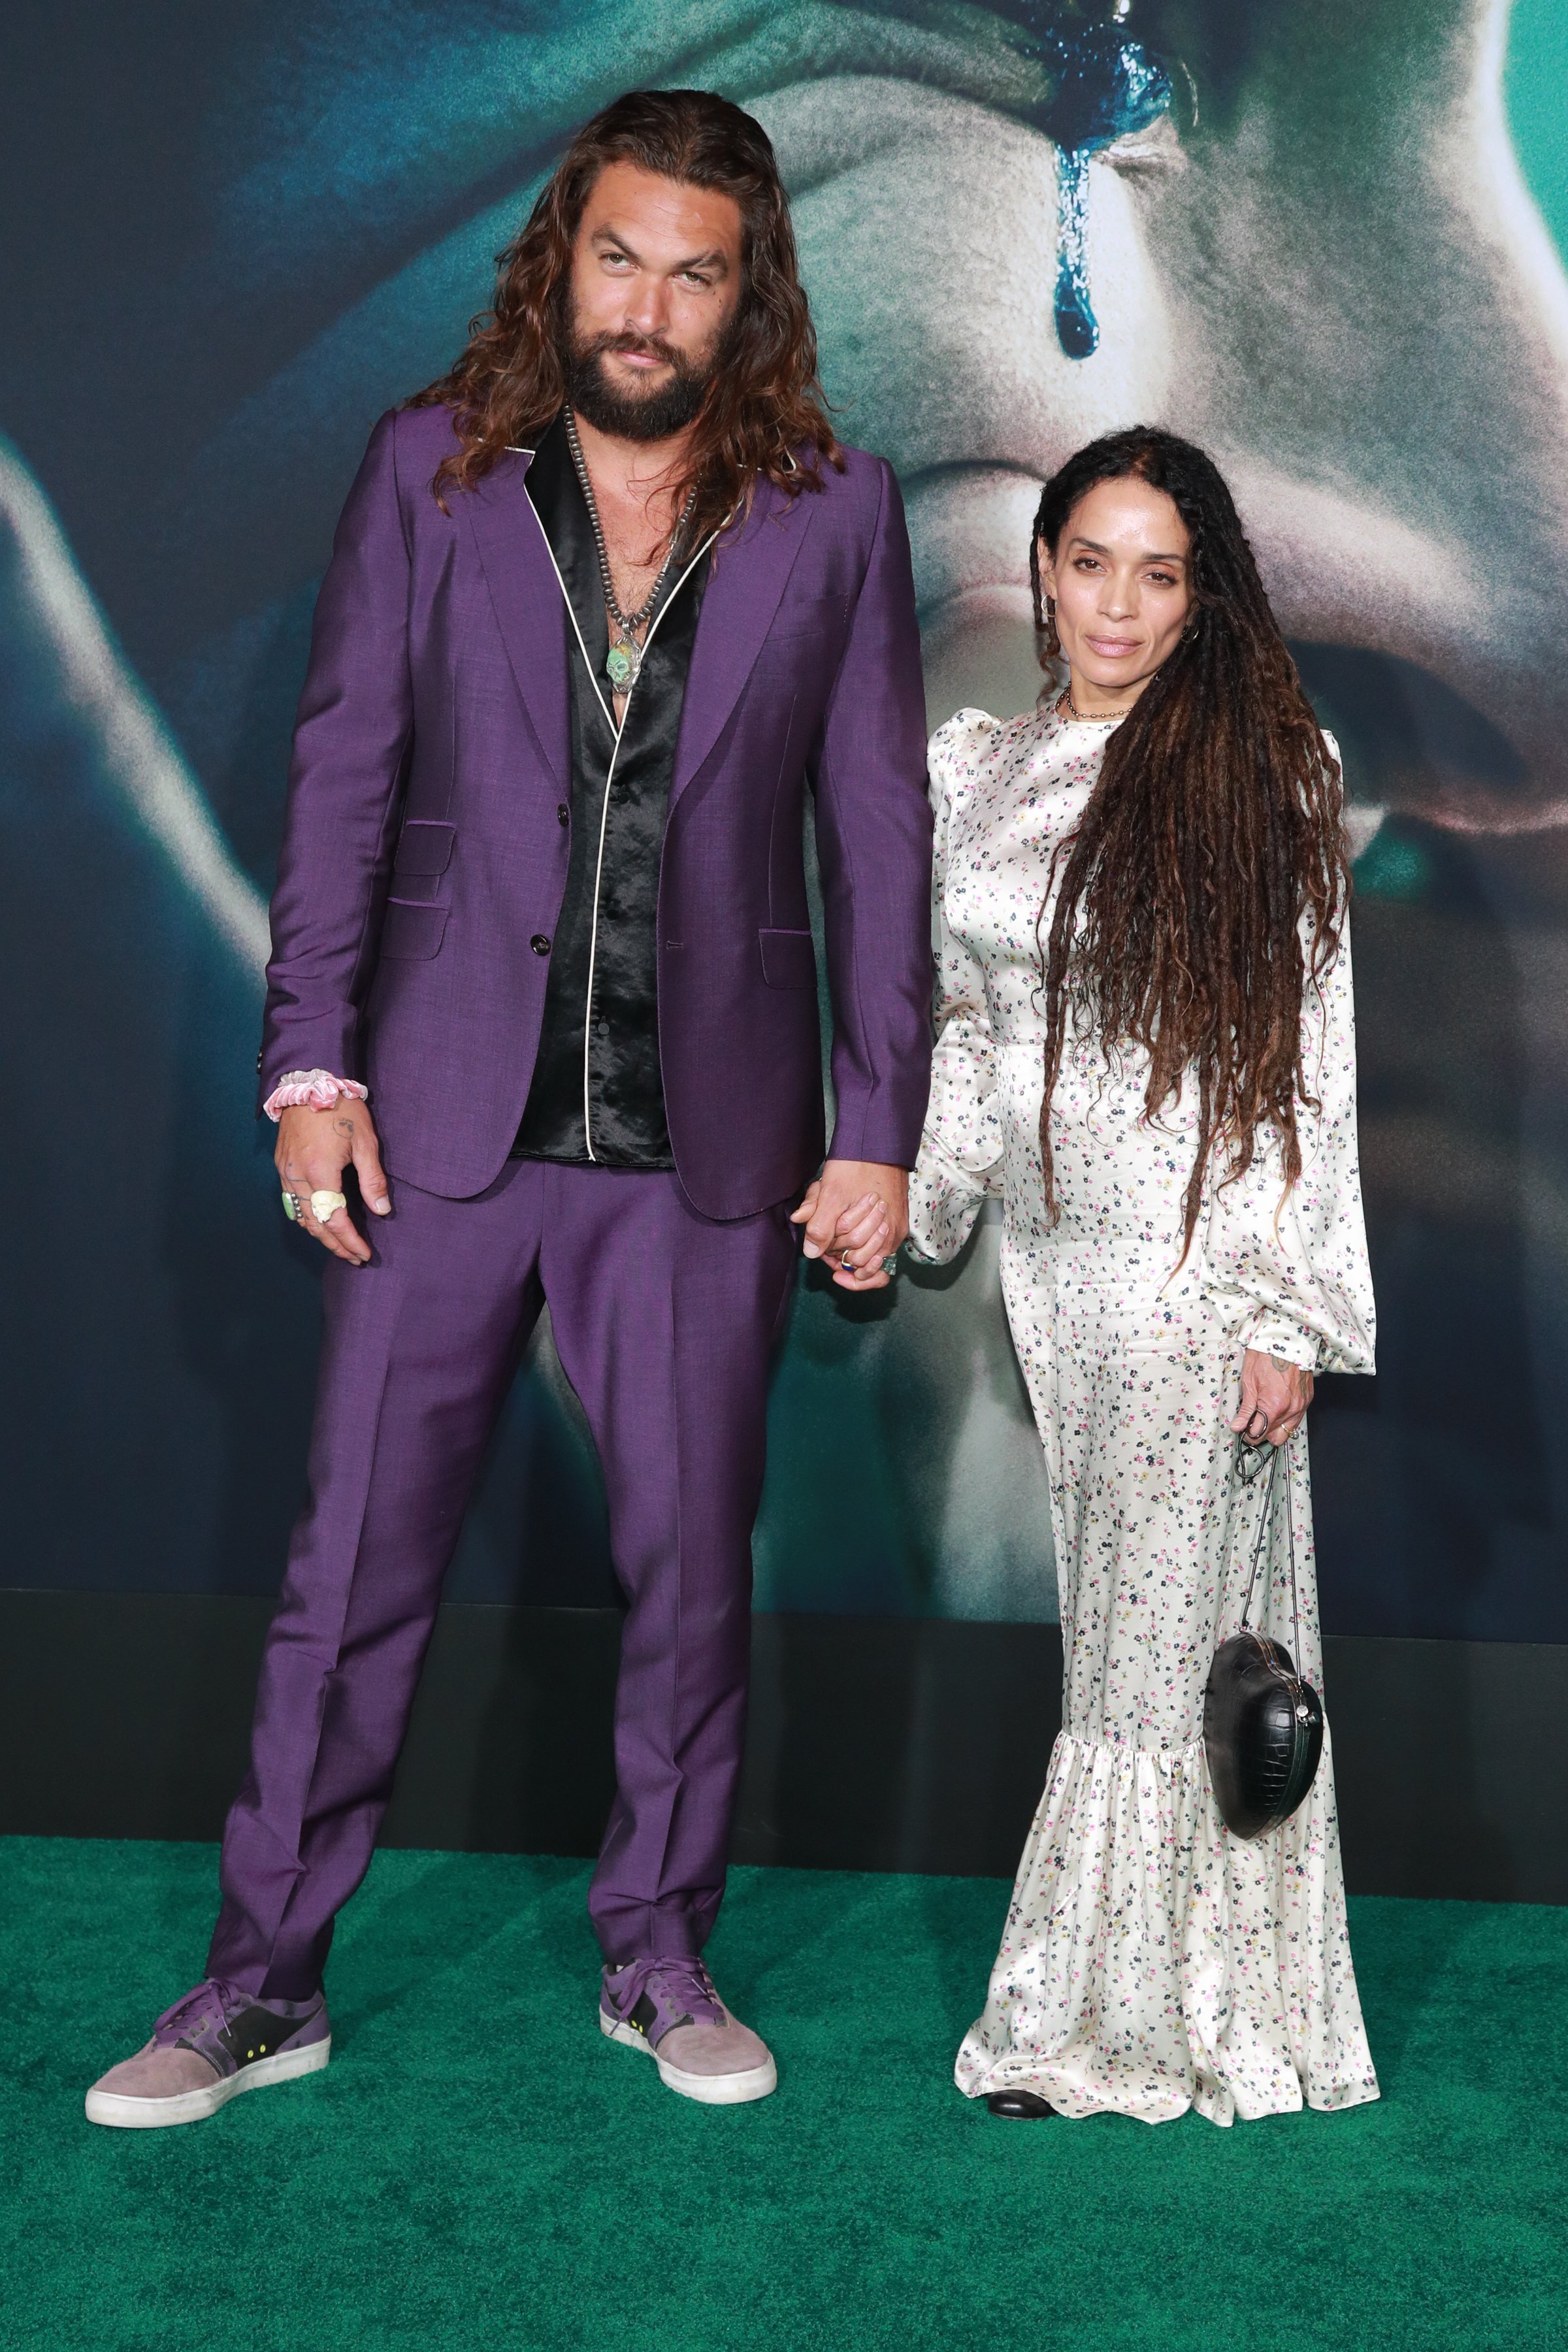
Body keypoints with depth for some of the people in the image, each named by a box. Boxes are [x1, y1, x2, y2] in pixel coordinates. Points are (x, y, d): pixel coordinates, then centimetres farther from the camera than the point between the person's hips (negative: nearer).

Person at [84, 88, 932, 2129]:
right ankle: (268, 1978, 20)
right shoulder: (431, 468, 3)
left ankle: (658, 1952, 29)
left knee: (690, 1564, 9)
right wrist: (312, 1062, -5)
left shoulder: (834, 512, 3)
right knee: (355, 1557, 5)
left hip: (704, 1136, 0)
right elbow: (343, 775, 3)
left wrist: (879, 1136, 0)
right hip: (448, 1110, 0)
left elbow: (879, 835, 3)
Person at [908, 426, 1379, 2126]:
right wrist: (909, 1188, 9)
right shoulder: (973, 768, 10)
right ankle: (1204, 2007, 23)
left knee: (1168, 1626, 1)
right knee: (1114, 1616, 9)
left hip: (1195, 1243, -5)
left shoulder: (1259, 770, -5)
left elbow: (1308, 1051, -8)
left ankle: (1112, 2026, 14)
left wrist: (1290, 1306, -12)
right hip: (1049, 1252, 5)